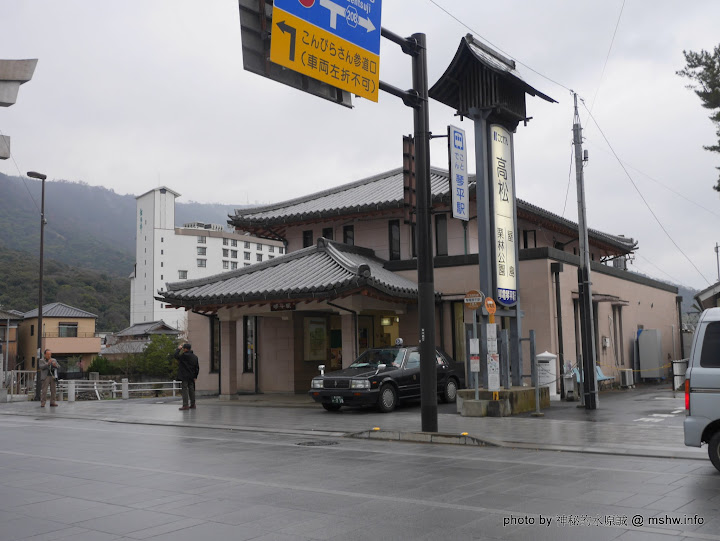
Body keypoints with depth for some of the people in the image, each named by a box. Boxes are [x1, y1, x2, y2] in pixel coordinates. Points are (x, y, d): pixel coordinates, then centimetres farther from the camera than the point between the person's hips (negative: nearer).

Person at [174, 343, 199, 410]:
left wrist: (178, 349, 7)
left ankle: (185, 405, -10)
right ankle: (192, 404, 15)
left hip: (185, 376, -7)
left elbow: (176, 356, -7)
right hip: (192, 376, 7)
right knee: (191, 390, 12)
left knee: (185, 389, -6)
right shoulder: (195, 357, 10)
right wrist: (195, 376, 16)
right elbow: (197, 367, 12)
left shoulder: (185, 355, -14)